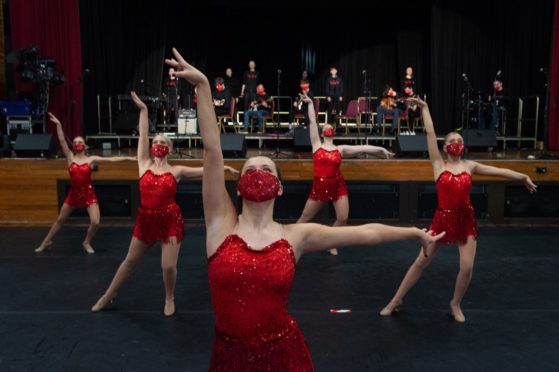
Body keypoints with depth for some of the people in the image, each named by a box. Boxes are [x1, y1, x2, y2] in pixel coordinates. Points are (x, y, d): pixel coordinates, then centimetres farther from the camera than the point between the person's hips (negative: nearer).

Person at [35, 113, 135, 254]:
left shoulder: (91, 159, -4)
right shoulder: (70, 157, -2)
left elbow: (111, 159, -8)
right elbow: (62, 141, -12)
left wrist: (127, 158, -15)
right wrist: (58, 125, -21)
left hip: (89, 193, -1)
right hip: (73, 193, 1)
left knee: (95, 222, -12)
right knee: (60, 220, 15)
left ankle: (87, 243, 15)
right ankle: (46, 242, 34)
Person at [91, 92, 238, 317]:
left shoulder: (176, 171, -1)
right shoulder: (144, 165, 0)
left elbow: (204, 170, 1)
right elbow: (142, 137, -2)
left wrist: (223, 167, -7)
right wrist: (143, 110, -2)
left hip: (170, 221, -1)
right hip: (146, 220, 2)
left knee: (168, 266, -3)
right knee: (130, 261, 14)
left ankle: (169, 299, 25)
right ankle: (109, 295, 33)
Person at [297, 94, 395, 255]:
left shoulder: (341, 149, 4)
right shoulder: (316, 145, 2)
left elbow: (362, 148, -5)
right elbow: (312, 122, 1)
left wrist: (380, 149, -13)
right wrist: (310, 103, 1)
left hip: (338, 186, 1)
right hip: (319, 187, -1)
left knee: (342, 218, -5)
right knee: (304, 218, 7)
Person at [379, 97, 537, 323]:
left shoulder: (470, 166, 5)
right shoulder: (438, 164, -1)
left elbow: (499, 171, 6)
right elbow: (430, 134, -3)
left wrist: (523, 177, 1)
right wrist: (424, 108, -2)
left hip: (466, 220, 2)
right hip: (443, 219, -2)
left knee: (467, 268, -5)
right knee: (421, 261, 3)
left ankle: (455, 304, 21)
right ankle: (396, 300, 15)